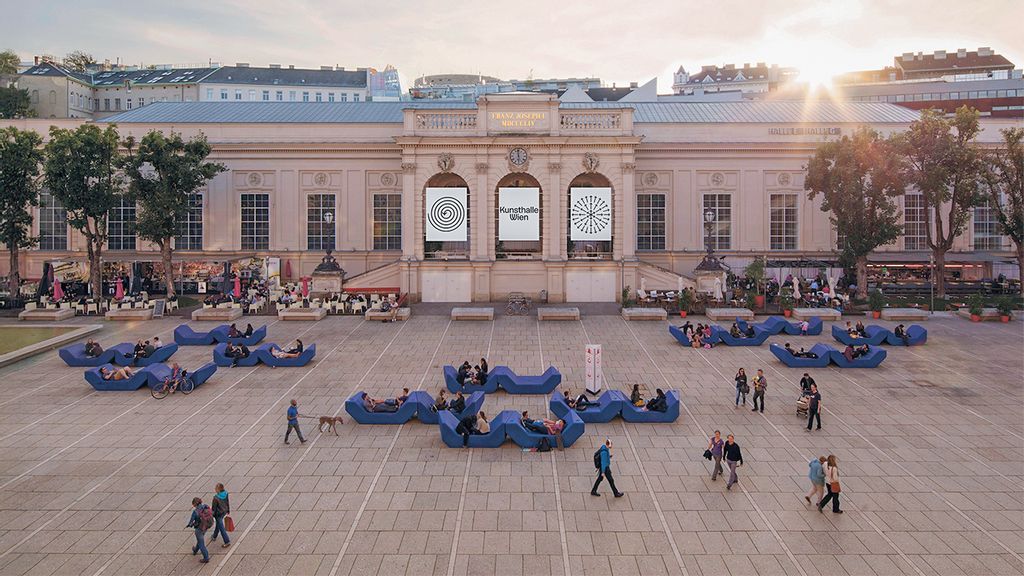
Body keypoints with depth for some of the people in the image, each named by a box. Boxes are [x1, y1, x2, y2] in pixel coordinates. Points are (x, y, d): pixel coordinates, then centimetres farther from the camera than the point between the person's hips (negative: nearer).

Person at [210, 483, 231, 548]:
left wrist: (212, 516, -5)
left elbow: (214, 507, -20)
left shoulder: (216, 498, -32)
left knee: (221, 528, 8)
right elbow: (227, 502, 1)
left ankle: (227, 542, 16)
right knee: (218, 524, 30)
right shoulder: (225, 493, -13)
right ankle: (214, 537, 51)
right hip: (224, 511, 7)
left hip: (218, 513, -7)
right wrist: (228, 510, 16)